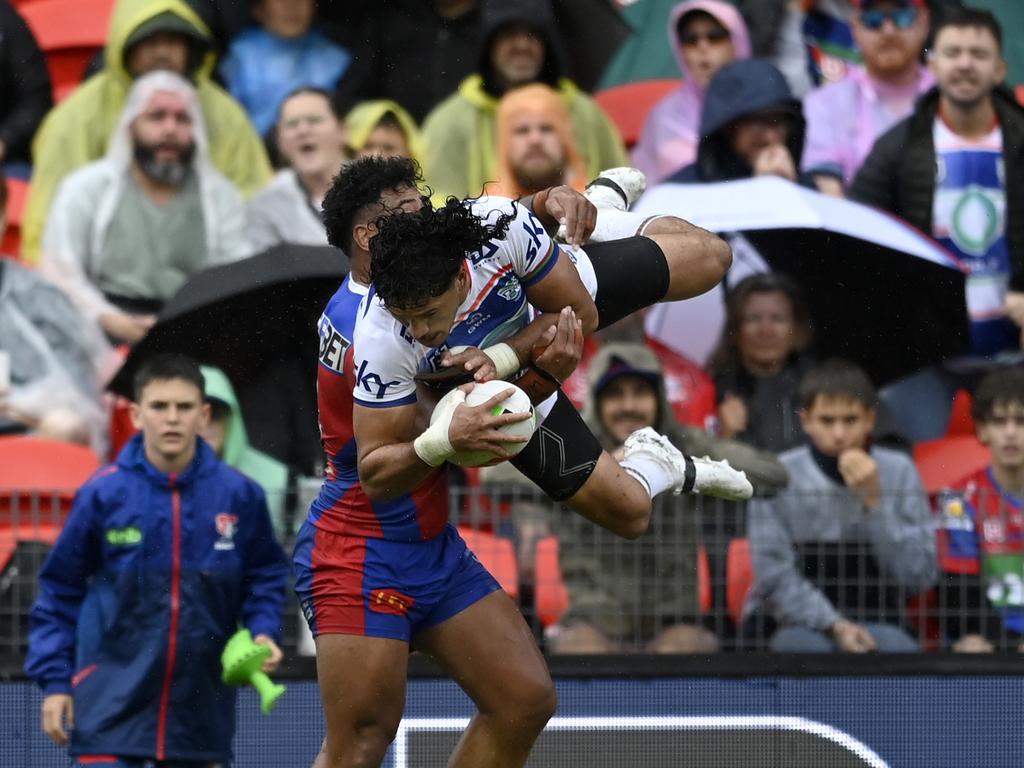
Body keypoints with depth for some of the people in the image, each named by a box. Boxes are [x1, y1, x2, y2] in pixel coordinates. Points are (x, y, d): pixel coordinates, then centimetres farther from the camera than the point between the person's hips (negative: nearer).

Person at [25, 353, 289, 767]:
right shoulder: (103, 493, -4)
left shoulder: (239, 495, 0)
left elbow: (265, 576, 14)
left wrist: (263, 631, -4)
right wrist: (54, 680, 0)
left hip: (201, 711, 2)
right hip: (112, 706, -2)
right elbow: (60, 589, 4)